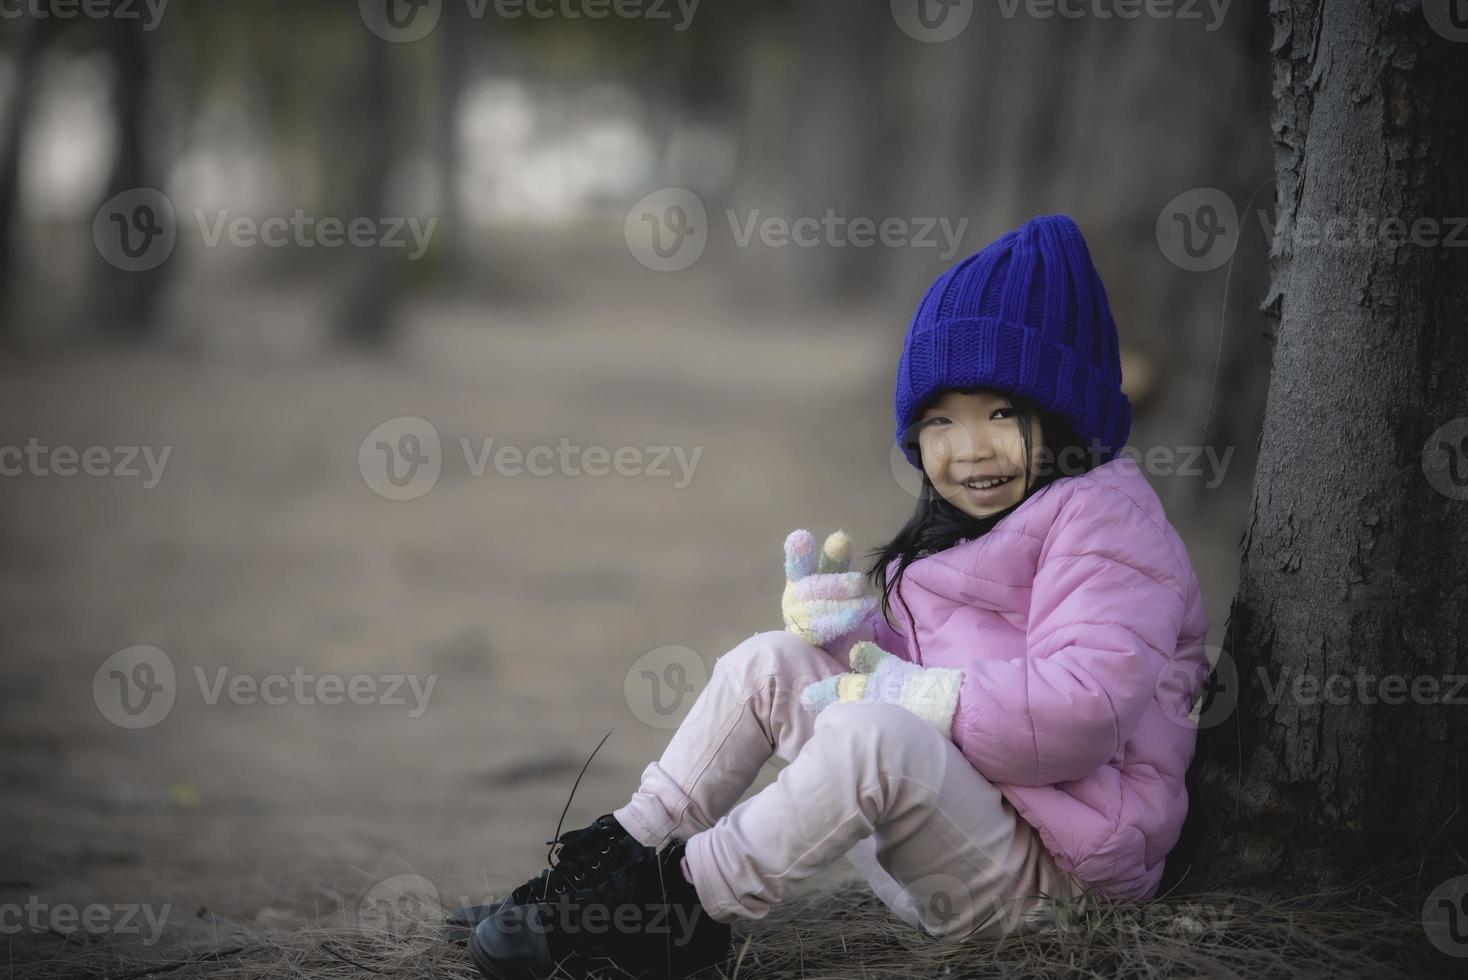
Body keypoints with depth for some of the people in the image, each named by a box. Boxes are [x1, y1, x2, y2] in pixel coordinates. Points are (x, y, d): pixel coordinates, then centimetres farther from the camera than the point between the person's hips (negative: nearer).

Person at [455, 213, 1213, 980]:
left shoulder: (1101, 522, -11)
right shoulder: (959, 530, 19)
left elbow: (1087, 705, -25)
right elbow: (906, 666, 18)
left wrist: (917, 696, -22)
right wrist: (840, 625, -3)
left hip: (1041, 872, -9)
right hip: (950, 821, 9)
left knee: (876, 736, -36)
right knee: (768, 663, 1)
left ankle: (686, 904, -23)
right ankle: (623, 858, -3)